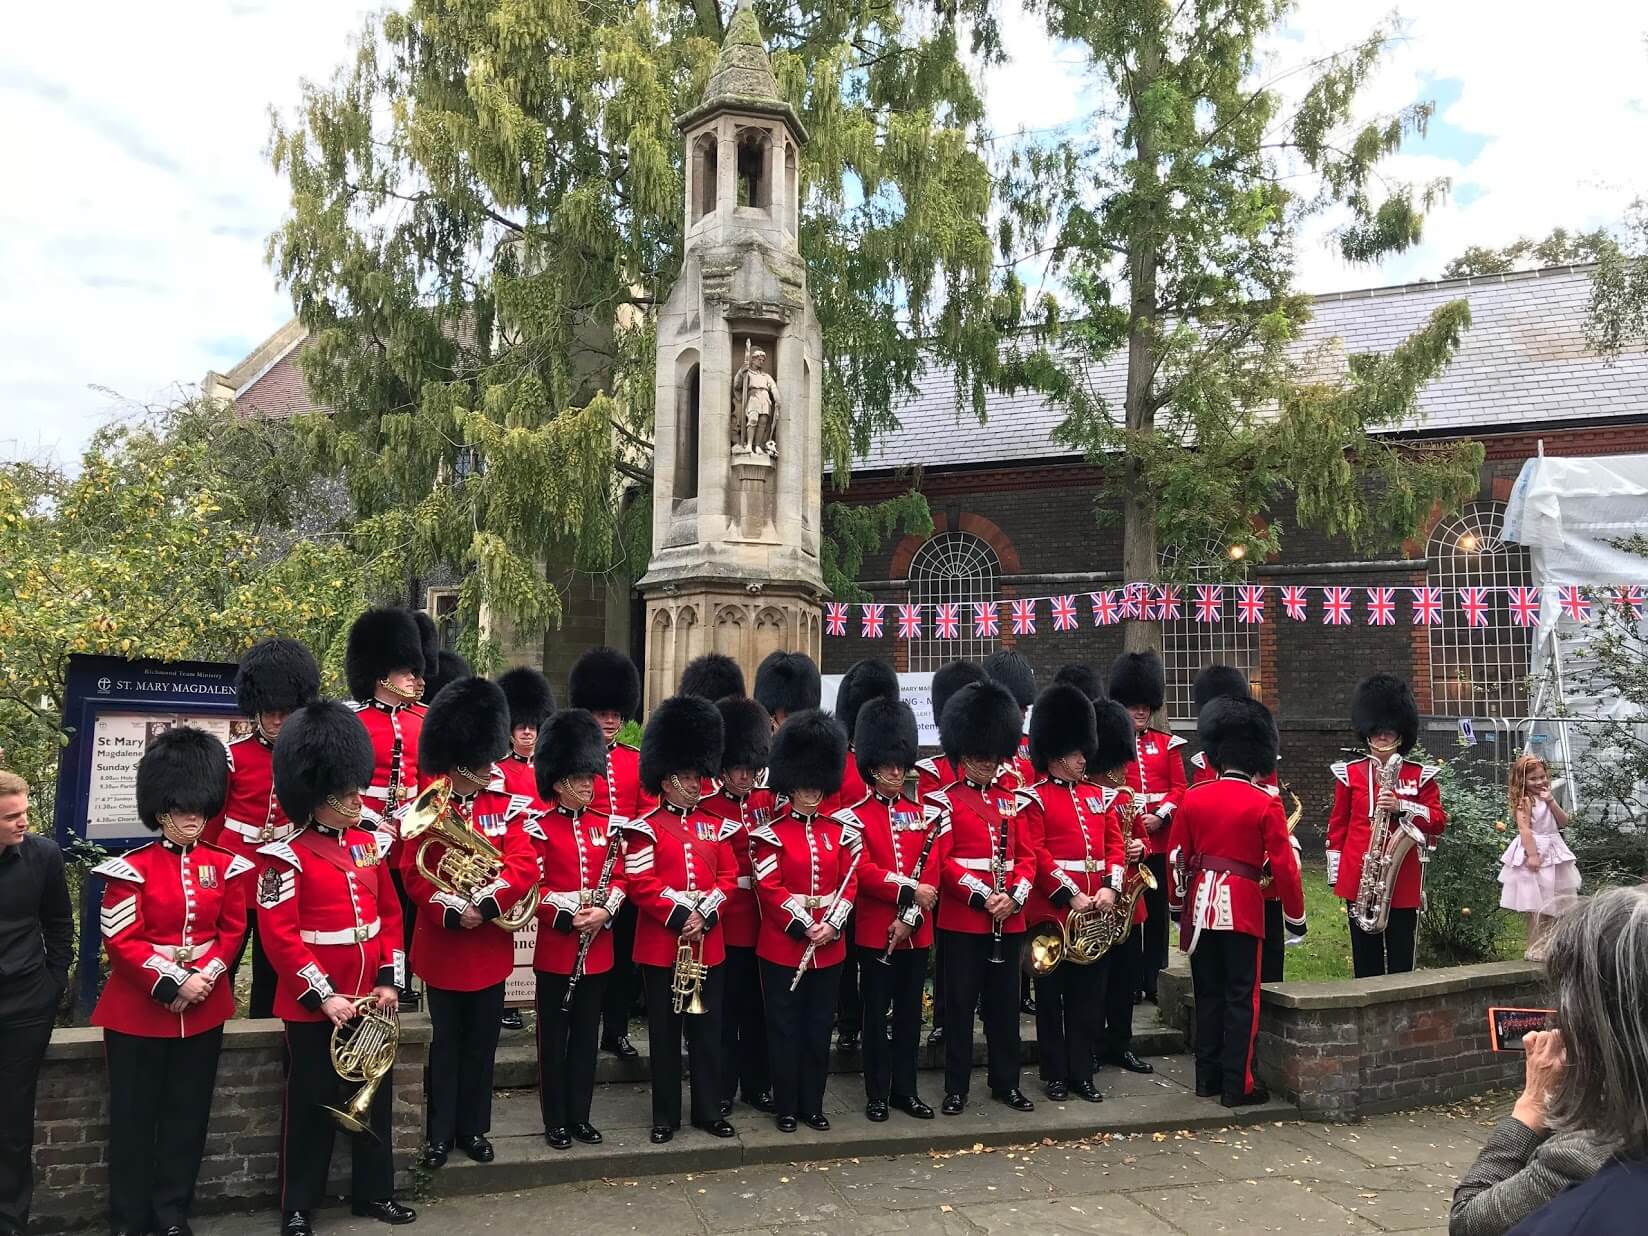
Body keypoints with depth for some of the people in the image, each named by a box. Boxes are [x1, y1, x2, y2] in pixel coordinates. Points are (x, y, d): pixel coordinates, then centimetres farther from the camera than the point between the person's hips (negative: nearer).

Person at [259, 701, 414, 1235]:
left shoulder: (370, 845, 5)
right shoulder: (287, 860, -13)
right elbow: (279, 937, -17)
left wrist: (389, 981, 1)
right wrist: (324, 995, -19)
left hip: (369, 998, 6)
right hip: (315, 1005, -6)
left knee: (376, 1097, 15)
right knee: (312, 1105, 7)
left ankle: (374, 1192, 30)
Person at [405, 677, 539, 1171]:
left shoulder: (504, 804, 0)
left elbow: (524, 867, -8)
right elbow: (413, 872, -10)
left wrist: (486, 904, -21)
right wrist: (450, 912, -22)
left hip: (491, 945, 2)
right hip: (442, 944, -2)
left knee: (481, 1043, 13)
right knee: (446, 1043, 11)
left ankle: (474, 1128, 27)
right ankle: (441, 1134, 24)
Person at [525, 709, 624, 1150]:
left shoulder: (605, 825, 6)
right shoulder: (539, 828, -7)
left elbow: (619, 879, 7)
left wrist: (605, 911, -11)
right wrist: (568, 914, -20)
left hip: (597, 948, 4)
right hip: (556, 947, -4)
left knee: (586, 1034, 12)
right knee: (555, 1037, 7)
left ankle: (580, 1116, 24)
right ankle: (555, 1121, 19)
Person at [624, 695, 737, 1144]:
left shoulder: (714, 826, 9)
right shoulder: (645, 828, -5)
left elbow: (728, 876, 6)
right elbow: (640, 884, -12)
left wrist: (705, 916, -9)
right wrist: (679, 916, -18)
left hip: (707, 944, 4)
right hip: (661, 944, -4)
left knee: (707, 1029, 10)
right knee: (665, 1033, 7)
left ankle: (710, 1110, 22)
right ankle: (665, 1115, 18)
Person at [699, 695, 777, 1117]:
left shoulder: (767, 799, 7)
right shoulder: (707, 807, -9)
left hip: (763, 920, 5)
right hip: (726, 922, -5)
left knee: (757, 1006, 15)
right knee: (724, 1008, 6)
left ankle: (757, 1085, 27)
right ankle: (721, 1091, 18)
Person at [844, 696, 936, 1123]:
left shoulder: (921, 815, 9)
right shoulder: (855, 817, -4)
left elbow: (931, 872, 2)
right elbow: (861, 871, -15)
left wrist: (911, 916, -11)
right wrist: (909, 890, -25)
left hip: (915, 931, 4)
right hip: (875, 930, -4)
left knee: (910, 1011, 11)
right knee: (877, 1013, 5)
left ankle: (905, 1090, 23)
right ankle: (877, 1093, 16)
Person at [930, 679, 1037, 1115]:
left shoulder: (1011, 800, 9)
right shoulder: (946, 802, -5)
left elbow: (1026, 856, 7)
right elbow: (944, 861, -10)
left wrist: (1015, 897, -9)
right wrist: (982, 896, -19)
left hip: (1009, 917, 4)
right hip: (961, 919, -4)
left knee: (1004, 1002, 13)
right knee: (961, 1003, 4)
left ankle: (1006, 1082, 25)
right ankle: (956, 1088, 15)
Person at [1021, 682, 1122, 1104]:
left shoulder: (1098, 795, 12)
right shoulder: (1035, 798, -6)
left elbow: (1114, 845, 8)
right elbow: (1037, 855, -12)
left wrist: (1110, 888, -8)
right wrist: (1072, 896, -17)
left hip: (1096, 910, 5)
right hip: (1053, 910, -5)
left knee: (1090, 995, 10)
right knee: (1052, 996, 6)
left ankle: (1082, 1073, 21)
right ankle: (1054, 1074, 17)